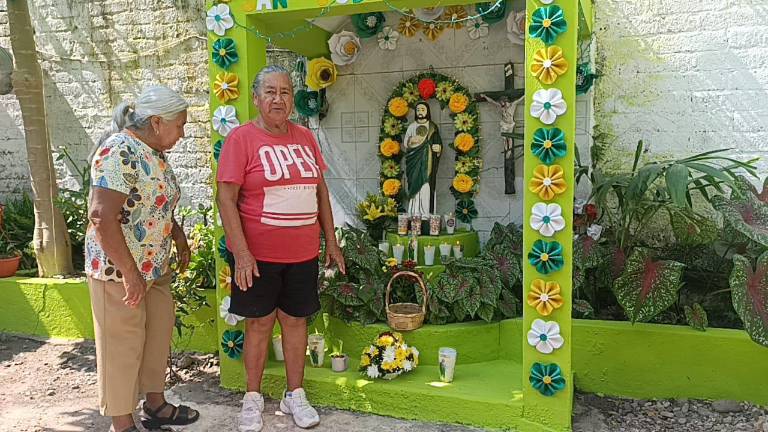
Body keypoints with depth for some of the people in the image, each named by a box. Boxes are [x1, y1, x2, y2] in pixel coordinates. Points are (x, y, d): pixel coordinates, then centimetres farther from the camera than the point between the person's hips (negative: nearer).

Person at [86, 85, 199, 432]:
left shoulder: (154, 152, 8)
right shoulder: (119, 152, -21)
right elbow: (101, 216, -28)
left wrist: (180, 240, 14)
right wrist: (129, 272, -26)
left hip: (155, 267, 9)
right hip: (118, 270, -9)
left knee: (159, 335, 17)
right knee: (123, 345, 4)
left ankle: (155, 404, 34)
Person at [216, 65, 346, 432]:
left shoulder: (304, 137, 8)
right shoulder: (241, 138, -7)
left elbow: (320, 190, 14)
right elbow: (226, 198, -11)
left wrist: (331, 241, 12)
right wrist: (241, 253, -17)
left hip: (303, 253, 4)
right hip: (257, 254, -4)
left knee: (296, 320, 12)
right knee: (259, 322, 8)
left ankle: (295, 395, 28)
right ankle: (253, 398, 26)